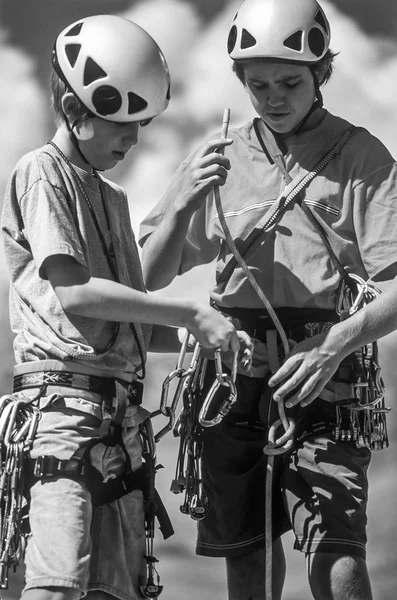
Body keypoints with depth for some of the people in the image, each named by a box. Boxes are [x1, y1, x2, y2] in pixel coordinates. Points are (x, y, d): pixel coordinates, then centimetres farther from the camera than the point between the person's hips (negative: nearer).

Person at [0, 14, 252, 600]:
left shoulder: (112, 198, 25)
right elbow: (72, 291, -12)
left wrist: (205, 340, 7)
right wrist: (189, 314, -11)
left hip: (121, 413, 9)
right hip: (66, 396, -9)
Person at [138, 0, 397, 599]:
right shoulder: (219, 160, 13)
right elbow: (149, 277, 12)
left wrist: (337, 344, -24)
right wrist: (185, 204, -6)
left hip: (319, 377, -4)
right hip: (233, 373, 4)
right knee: (246, 550, 6)